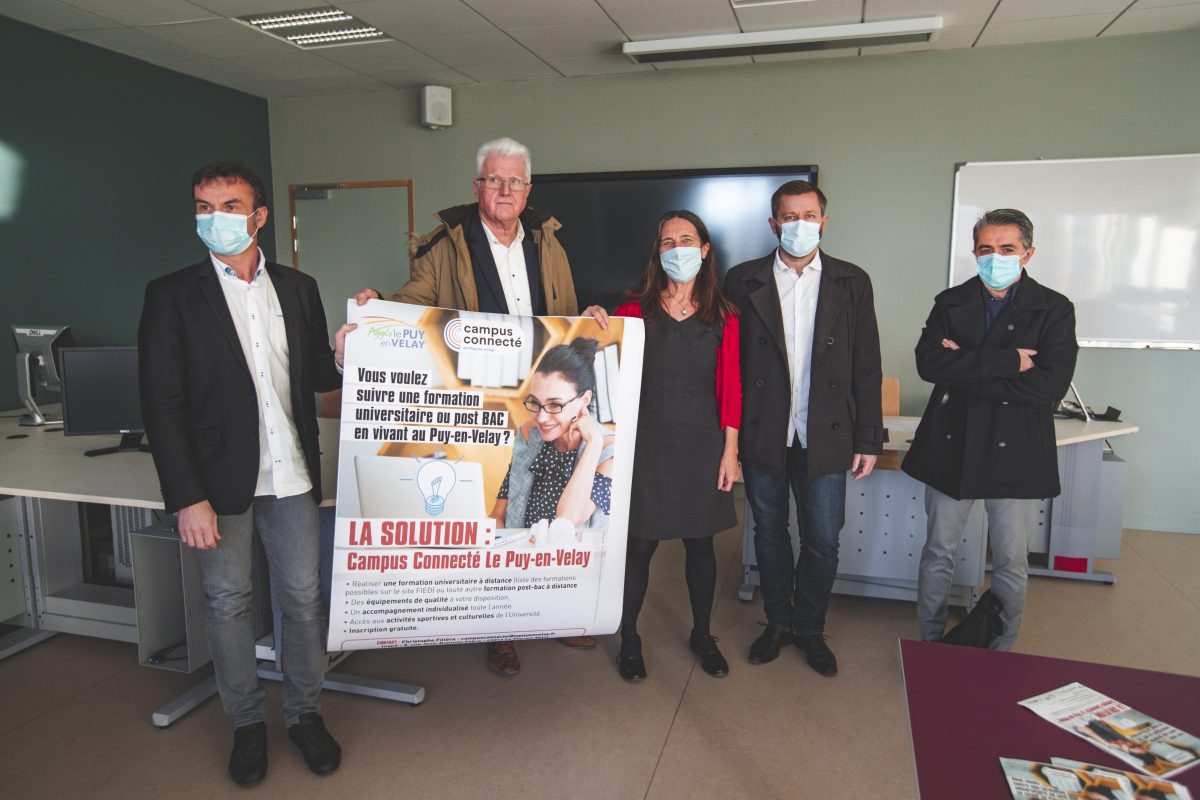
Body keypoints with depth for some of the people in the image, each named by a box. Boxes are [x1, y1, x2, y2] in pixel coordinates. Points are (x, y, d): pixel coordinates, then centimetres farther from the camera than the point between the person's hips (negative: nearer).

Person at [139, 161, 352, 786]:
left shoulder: (298, 288, 7)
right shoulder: (171, 295, -2)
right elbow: (161, 403, -7)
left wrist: (341, 357, -11)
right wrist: (187, 498, -12)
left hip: (291, 476, 2)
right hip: (219, 479, -2)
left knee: (304, 598, 9)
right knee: (227, 605, 10)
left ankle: (304, 712, 29)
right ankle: (247, 722, 29)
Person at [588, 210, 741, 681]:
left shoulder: (723, 318, 3)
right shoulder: (635, 312, 0)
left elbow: (730, 388, 2)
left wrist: (730, 450, -2)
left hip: (702, 444, 1)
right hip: (648, 442, -1)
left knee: (700, 541, 12)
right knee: (640, 543, 4)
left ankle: (702, 635, 33)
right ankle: (628, 639, 24)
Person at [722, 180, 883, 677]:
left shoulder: (851, 282, 3)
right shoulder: (743, 281, 1)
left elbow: (867, 367, 3)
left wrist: (868, 439, -1)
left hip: (825, 437, 0)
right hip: (762, 433, 0)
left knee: (823, 541, 7)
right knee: (769, 534, 13)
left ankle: (809, 628, 29)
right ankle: (778, 622, 33)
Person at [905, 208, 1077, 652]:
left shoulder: (1054, 310, 0)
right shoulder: (951, 303, 5)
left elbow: (1050, 385, -15)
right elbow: (928, 363, -13)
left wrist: (964, 370, -15)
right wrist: (1006, 361, -19)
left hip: (1016, 454, -1)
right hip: (951, 448, 2)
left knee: (1011, 565, 10)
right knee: (938, 554, 12)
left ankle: (999, 654, 29)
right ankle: (930, 645, 28)